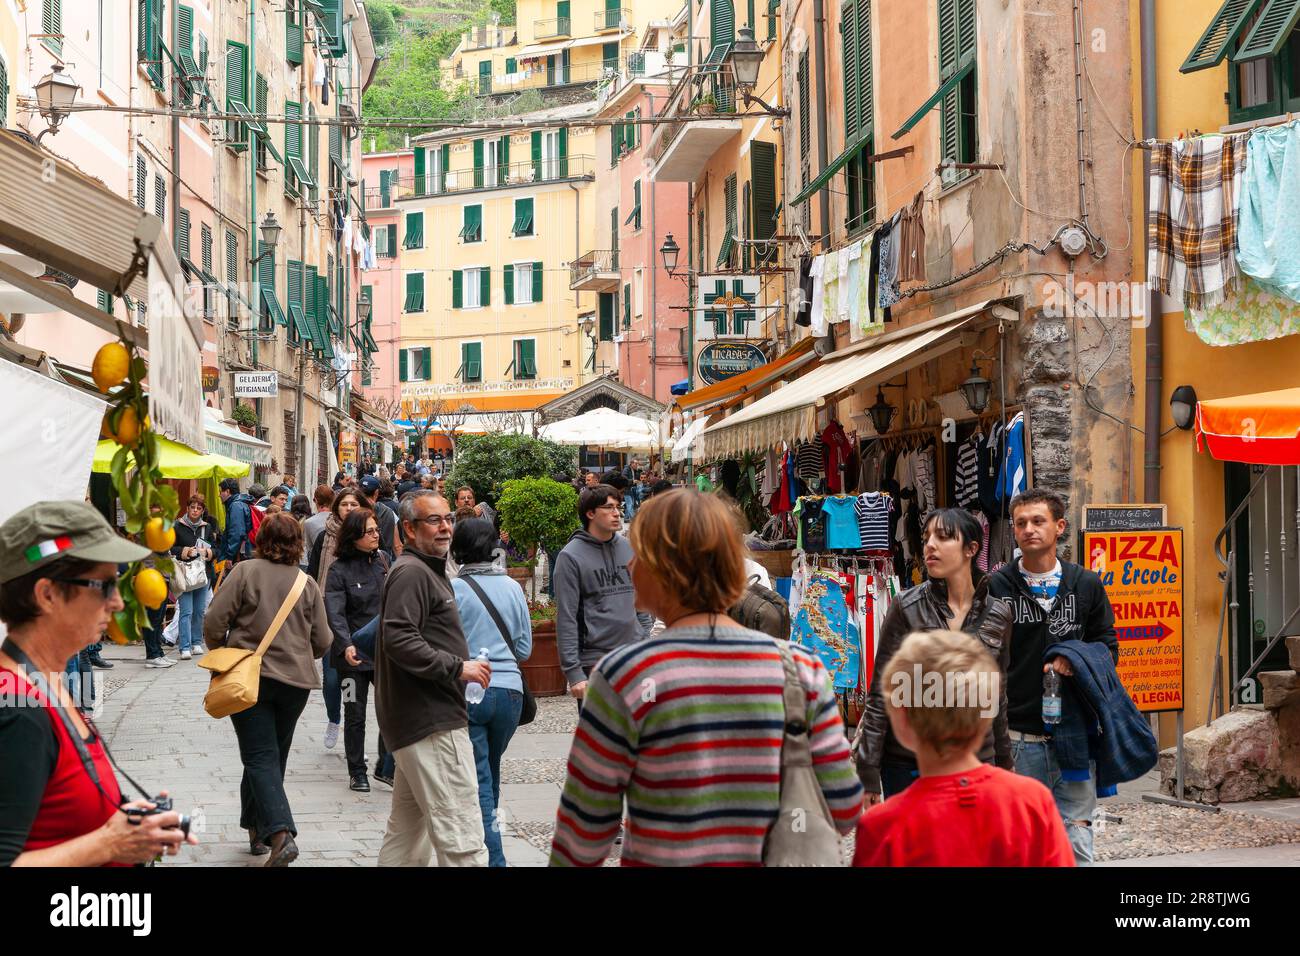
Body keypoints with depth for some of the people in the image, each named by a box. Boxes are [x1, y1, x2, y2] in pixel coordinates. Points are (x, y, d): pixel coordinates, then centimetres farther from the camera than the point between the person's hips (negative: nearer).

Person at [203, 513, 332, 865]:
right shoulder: (307, 583, 4)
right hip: (296, 679, 3)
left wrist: (220, 653, 10)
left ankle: (279, 834, -21)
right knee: (275, 755, 17)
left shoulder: (245, 571, -6)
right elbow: (323, 640, 5)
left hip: (250, 676, -3)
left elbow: (214, 621, -10)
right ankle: (257, 829, 28)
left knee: (260, 757, -4)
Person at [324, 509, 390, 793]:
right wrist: (346, 645, -33)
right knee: (355, 714, 6)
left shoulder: (383, 559, 5)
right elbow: (334, 613, -19)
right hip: (354, 653, -4)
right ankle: (357, 771, 19)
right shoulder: (339, 570, -10)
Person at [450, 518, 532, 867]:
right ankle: (487, 847, 33)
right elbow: (524, 648, 8)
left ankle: (493, 859, -8)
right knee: (491, 776, 21)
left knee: (478, 783, -1)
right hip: (509, 690, 4)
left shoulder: (452, 589, -7)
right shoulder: (512, 588, 4)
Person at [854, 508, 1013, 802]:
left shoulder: (998, 616, 4)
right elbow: (880, 693, -5)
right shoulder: (907, 607, -4)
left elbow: (997, 698, 14)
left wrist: (1004, 764, 17)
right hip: (907, 764, -2)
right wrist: (868, 776, -8)